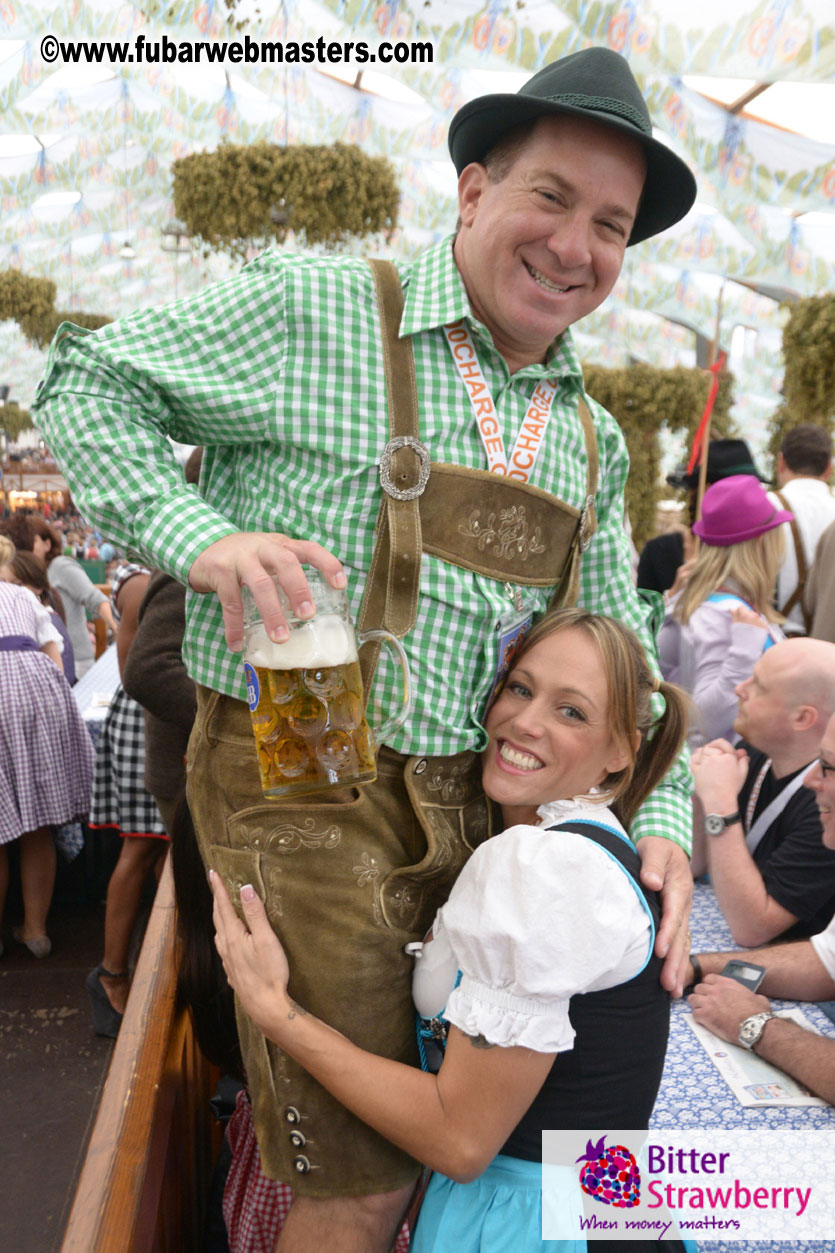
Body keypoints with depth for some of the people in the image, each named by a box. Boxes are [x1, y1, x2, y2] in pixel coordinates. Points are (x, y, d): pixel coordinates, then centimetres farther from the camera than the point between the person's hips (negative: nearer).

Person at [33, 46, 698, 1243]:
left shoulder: (593, 440, 10)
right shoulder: (318, 314, -8)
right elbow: (87, 385, -3)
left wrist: (663, 821, -1)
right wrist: (199, 535, -20)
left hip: (483, 809, 7)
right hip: (305, 791, -6)